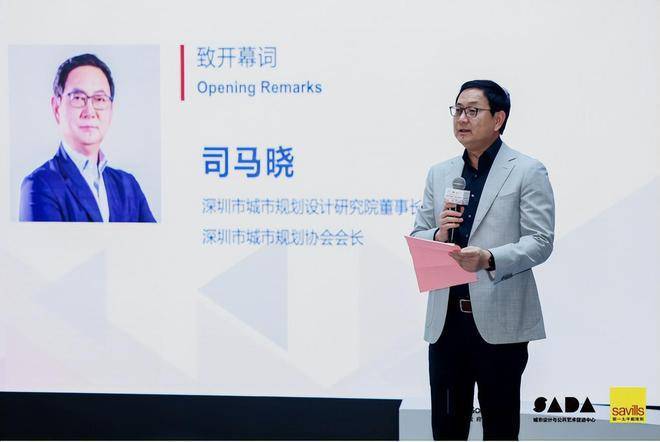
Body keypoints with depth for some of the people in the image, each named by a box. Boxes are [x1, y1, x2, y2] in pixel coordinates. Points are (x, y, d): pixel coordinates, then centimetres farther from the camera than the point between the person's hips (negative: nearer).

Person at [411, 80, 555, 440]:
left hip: (500, 320, -4)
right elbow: (417, 237, 16)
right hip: (446, 317, 5)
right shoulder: (439, 174, 14)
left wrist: (490, 259, -23)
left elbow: (540, 242, -7)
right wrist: (438, 235, -7)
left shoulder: (527, 172, -1)